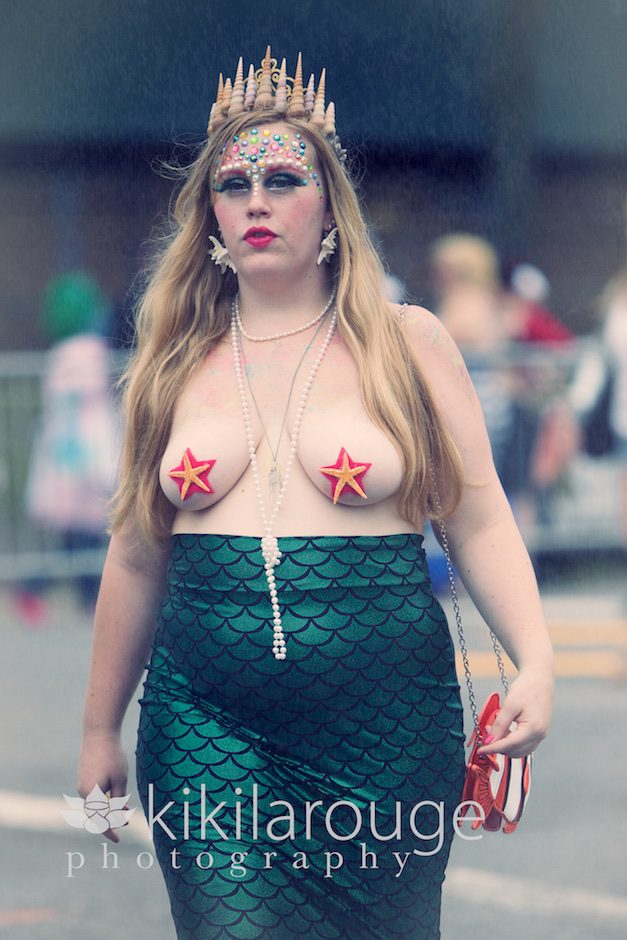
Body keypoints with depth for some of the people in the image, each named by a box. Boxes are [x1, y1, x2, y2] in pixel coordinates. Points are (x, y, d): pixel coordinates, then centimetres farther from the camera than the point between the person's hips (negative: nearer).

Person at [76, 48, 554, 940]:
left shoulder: (408, 344, 4)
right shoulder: (177, 362, 10)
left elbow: (480, 524, 2)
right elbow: (137, 557, 15)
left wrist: (536, 663, -13)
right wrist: (100, 730, 17)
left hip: (384, 725, -1)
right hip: (210, 723, 1)